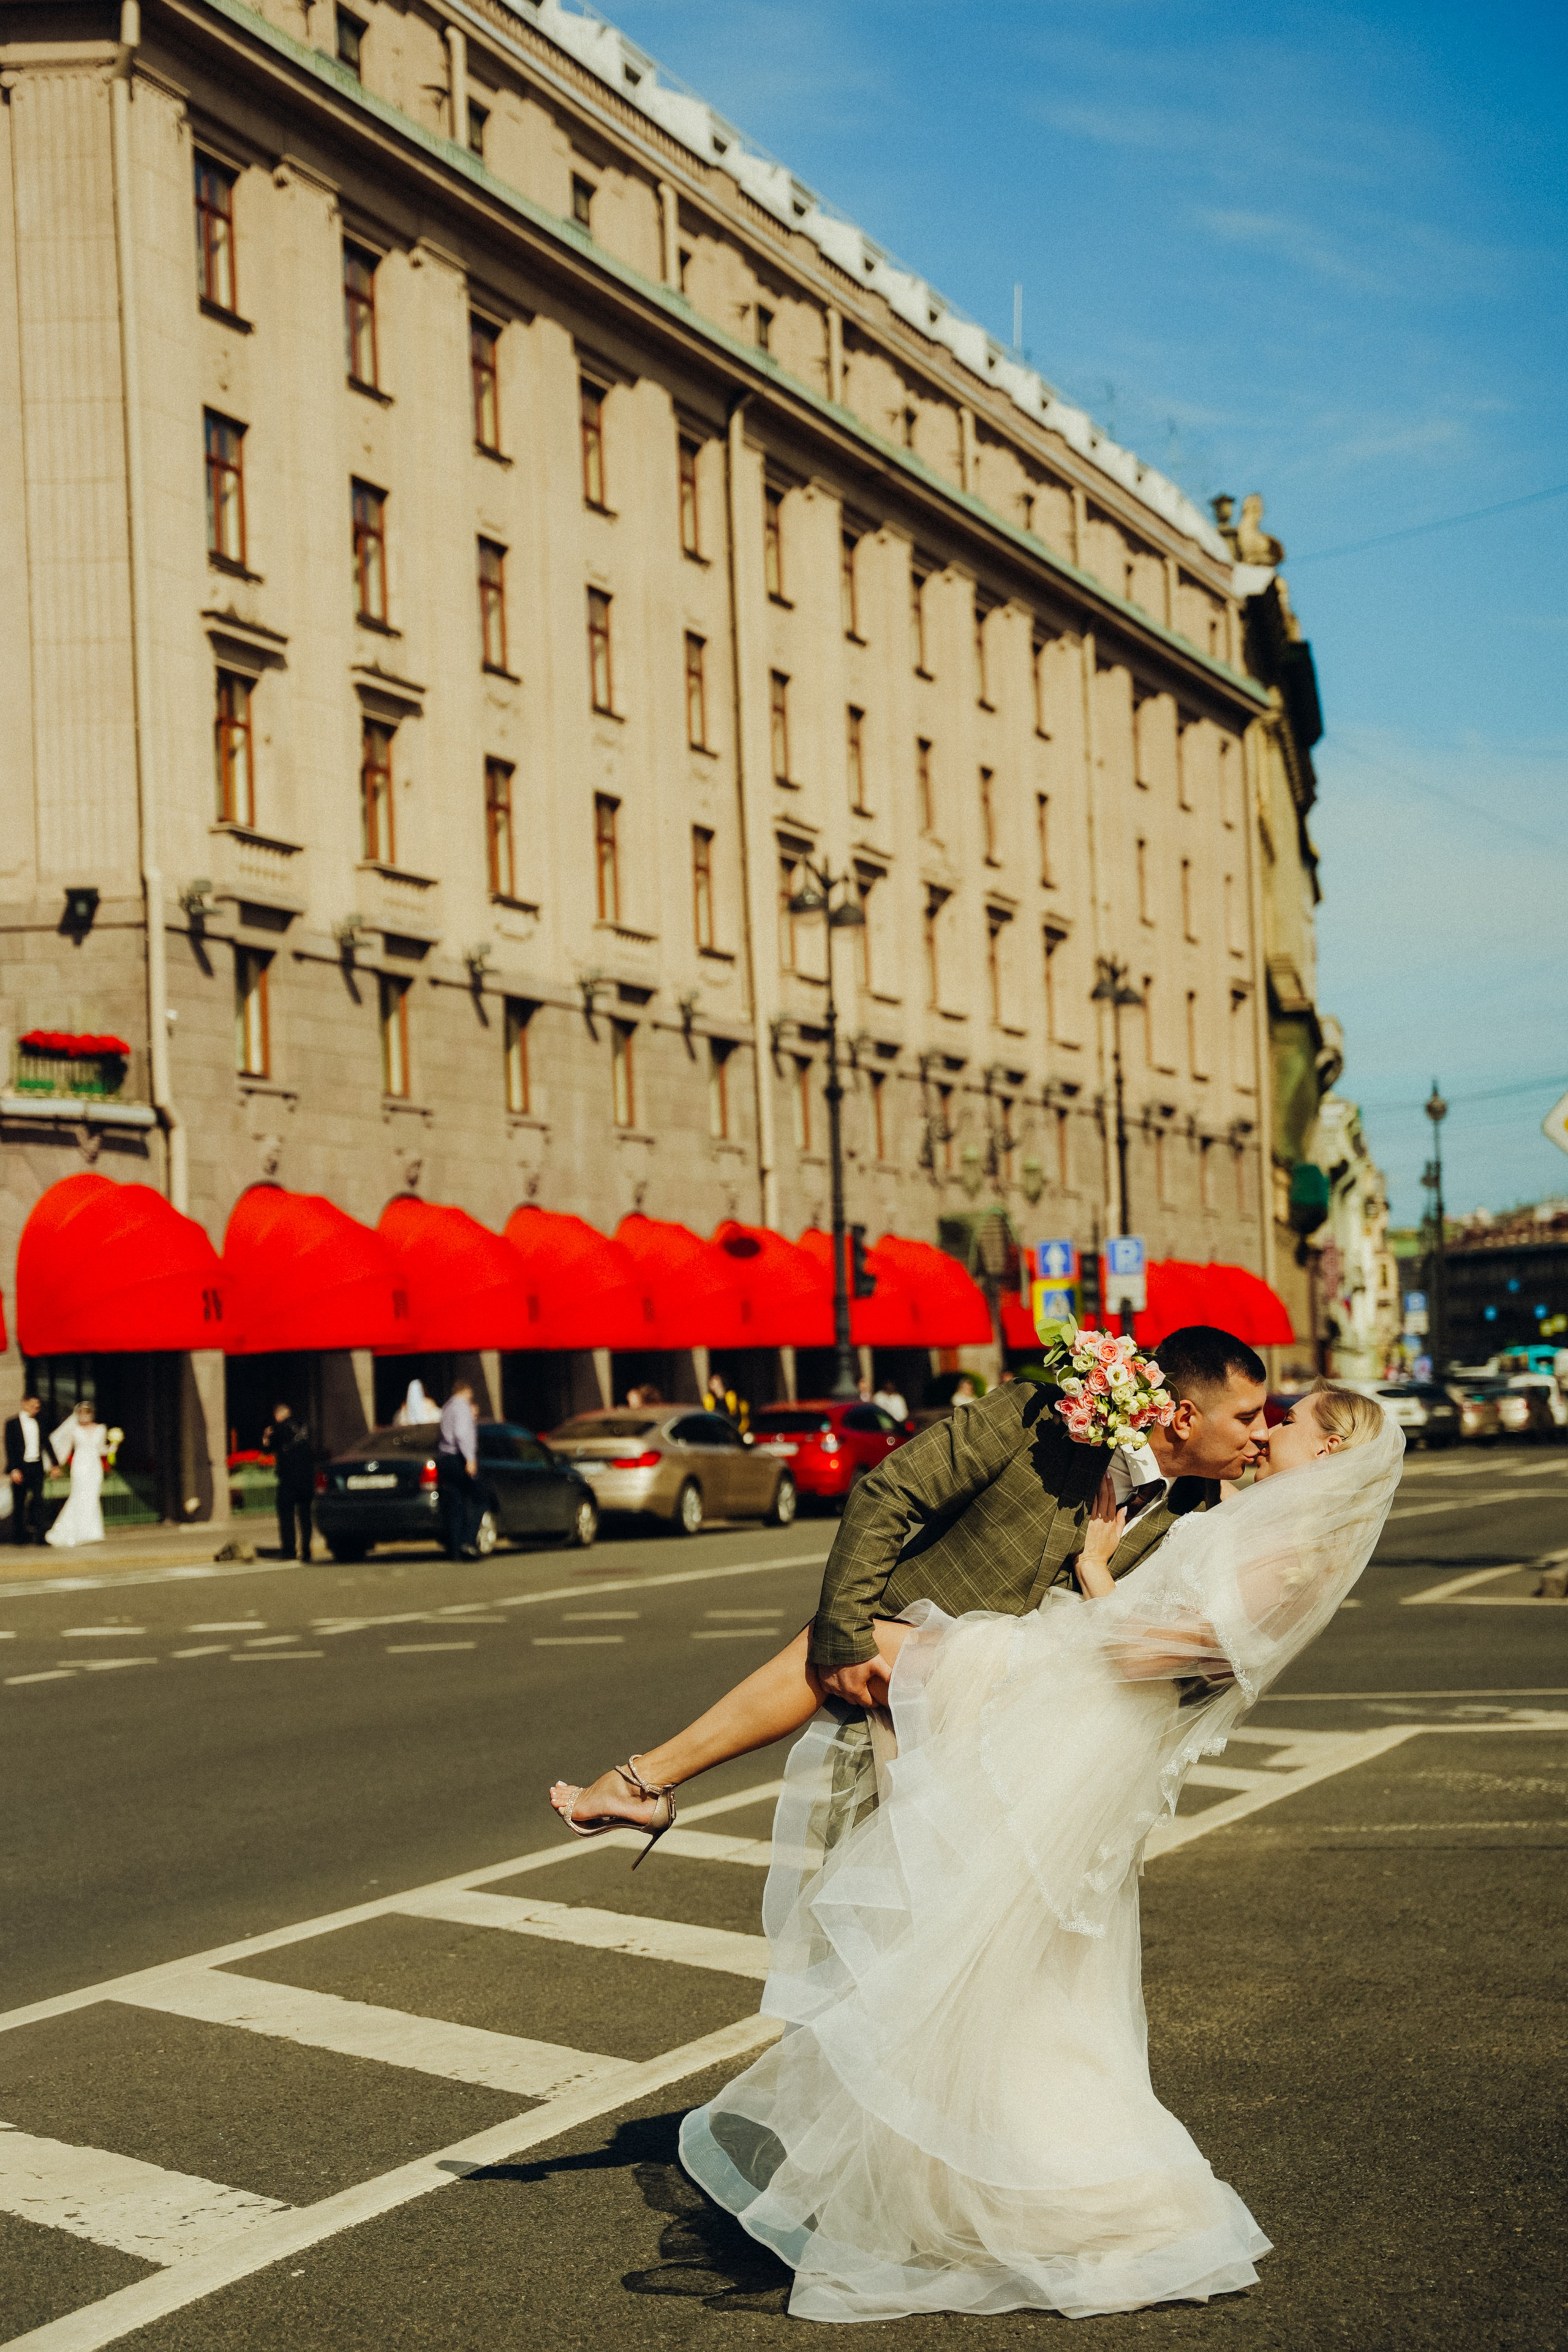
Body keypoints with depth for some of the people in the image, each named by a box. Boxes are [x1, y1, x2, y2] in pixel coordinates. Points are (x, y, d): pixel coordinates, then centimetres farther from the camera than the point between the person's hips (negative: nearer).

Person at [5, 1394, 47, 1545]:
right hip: (20, 1468, -3)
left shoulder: (38, 1422, 10)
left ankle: (38, 1533, -8)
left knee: (38, 1499, -9)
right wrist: (14, 1470, -15)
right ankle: (18, 1535, 15)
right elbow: (9, 1448, -7)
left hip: (37, 1466, 3)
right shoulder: (12, 1423, -3)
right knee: (19, 1503, 5)